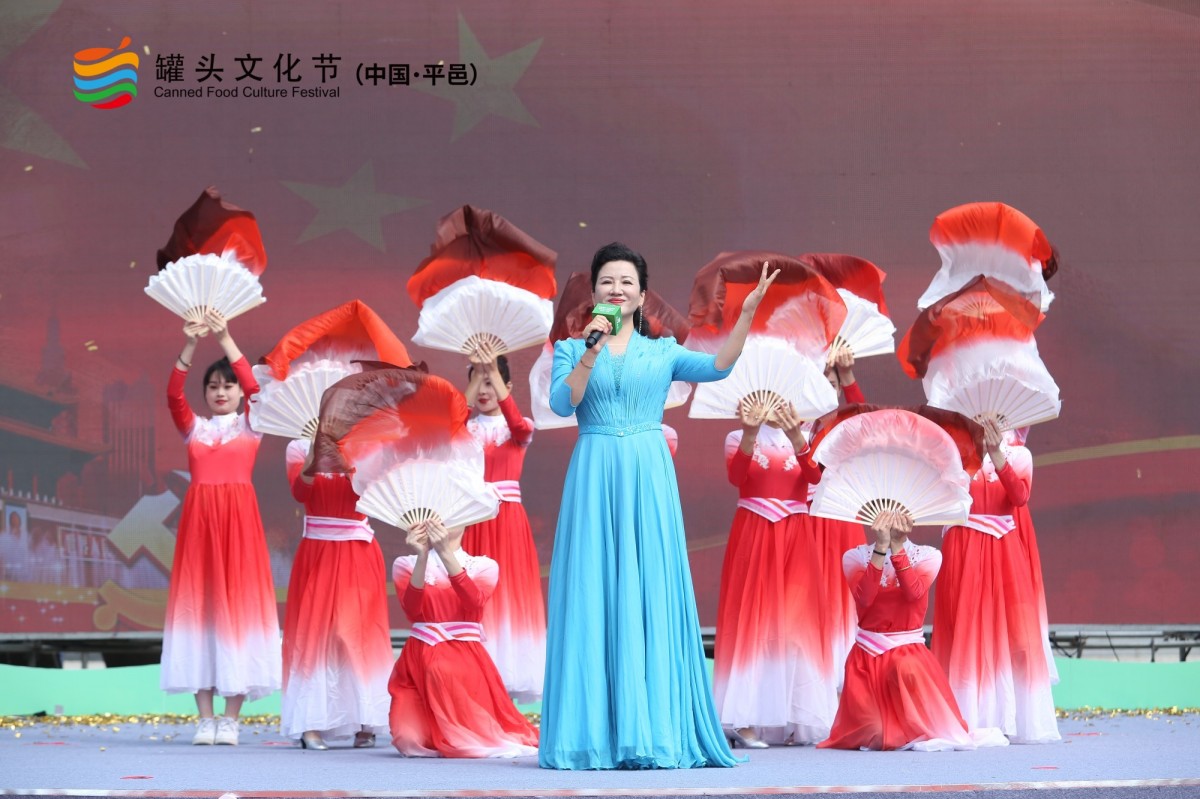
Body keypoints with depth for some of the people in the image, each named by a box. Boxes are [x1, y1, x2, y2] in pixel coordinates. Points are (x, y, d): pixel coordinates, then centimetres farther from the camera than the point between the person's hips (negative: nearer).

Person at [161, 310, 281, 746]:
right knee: (198, 601, -1)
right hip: (199, 518, 2)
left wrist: (225, 339, -17)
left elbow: (254, 387, -9)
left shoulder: (251, 426, 9)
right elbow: (173, 394, -3)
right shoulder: (194, 428, 14)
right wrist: (189, 345, -16)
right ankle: (205, 718, 1)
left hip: (238, 518, -2)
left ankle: (231, 718, -2)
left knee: (237, 599, -5)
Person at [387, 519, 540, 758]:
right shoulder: (406, 564, 8)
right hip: (420, 661, 0)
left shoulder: (484, 566, 7)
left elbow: (474, 602, -16)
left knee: (468, 740, -22)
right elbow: (412, 610, -12)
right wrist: (422, 556, -23)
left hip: (466, 662, 0)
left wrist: (445, 553, -27)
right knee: (411, 740, -20)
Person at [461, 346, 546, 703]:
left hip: (508, 520, -2)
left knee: (510, 592, -3)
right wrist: (475, 374, -22)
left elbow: (519, 426, -22)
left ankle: (511, 671, -1)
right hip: (473, 522, 2)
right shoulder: (467, 428, 8)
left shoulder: (519, 428, 3)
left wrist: (493, 373, -30)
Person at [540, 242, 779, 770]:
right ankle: (592, 733, 0)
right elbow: (561, 403, -6)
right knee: (593, 595, -3)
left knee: (650, 596, -2)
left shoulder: (662, 352, 12)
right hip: (595, 475, -1)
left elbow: (717, 367, -4)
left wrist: (746, 314, -13)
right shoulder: (572, 348, 11)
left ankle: (652, 732, 1)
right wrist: (591, 353, -14)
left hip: (648, 477, 1)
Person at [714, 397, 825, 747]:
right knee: (751, 620, -8)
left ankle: (794, 719, 1)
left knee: (794, 623, -1)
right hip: (752, 536, -2)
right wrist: (750, 434, -31)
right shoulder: (738, 438, 5)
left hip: (794, 538, 2)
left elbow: (815, 475, -12)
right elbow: (735, 475, -15)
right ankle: (745, 720, -12)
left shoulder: (802, 440, 9)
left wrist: (795, 437, -29)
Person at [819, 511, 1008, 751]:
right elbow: (864, 597, -19)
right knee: (868, 729, -17)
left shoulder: (928, 555, 0)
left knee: (907, 667, -39)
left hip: (909, 648, -1)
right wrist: (881, 547, -23)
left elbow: (914, 593, -19)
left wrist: (897, 547, -21)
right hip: (868, 652, 1)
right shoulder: (856, 556, -1)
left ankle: (925, 733, -11)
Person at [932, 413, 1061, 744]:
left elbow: (1020, 496, -10)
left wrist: (996, 453, -19)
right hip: (964, 552, -2)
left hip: (1005, 552, 2)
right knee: (967, 631, -5)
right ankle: (968, 721, -5)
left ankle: (1013, 721, 1)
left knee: (1011, 632, -2)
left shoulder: (1017, 455, 8)